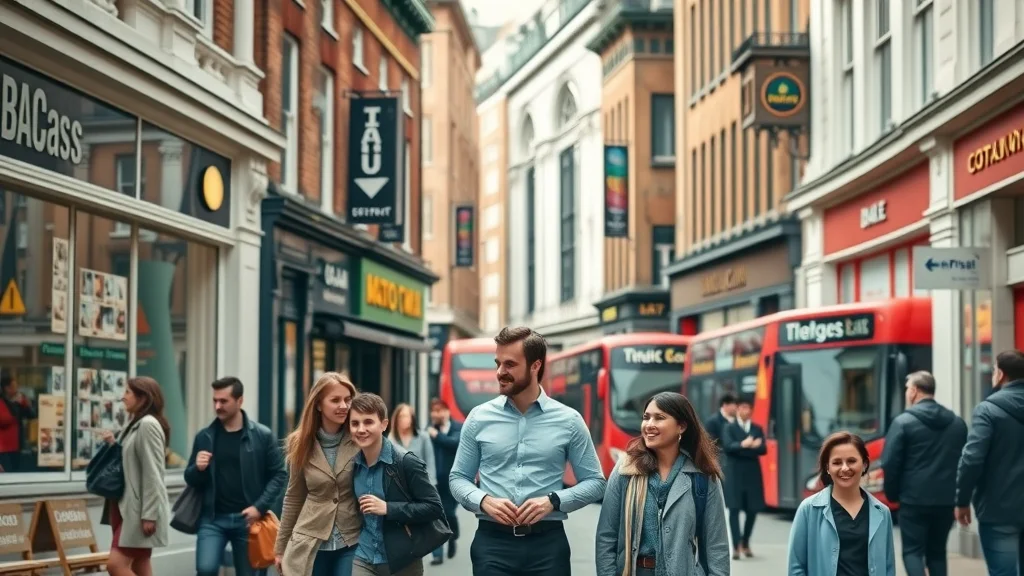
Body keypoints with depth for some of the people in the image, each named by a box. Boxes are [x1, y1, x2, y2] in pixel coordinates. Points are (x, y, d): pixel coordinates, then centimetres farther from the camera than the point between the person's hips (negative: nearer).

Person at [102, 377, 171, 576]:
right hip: (129, 507, 10)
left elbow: (152, 473, -19)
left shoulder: (148, 425, -14)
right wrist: (113, 446, 4)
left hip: (140, 509, -10)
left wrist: (149, 514, -22)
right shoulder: (135, 424, 17)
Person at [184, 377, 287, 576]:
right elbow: (190, 479, 11)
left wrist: (260, 507, -11)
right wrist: (198, 469, -13)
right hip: (213, 518, 1)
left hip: (247, 519, -1)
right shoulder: (204, 437, 4)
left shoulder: (262, 435, -1)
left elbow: (279, 475, 0)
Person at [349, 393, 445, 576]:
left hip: (403, 560, -4)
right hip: (364, 559, 4)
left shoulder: (407, 462, -13)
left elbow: (434, 508, -16)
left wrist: (388, 508, -22)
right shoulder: (353, 464, 3)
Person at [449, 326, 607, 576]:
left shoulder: (569, 420, 2)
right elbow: (458, 478, 10)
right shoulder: (479, 418, 5)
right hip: (492, 541, 1)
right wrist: (484, 500, -11)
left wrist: (553, 501, -12)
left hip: (548, 543, 0)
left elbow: (594, 482, 5)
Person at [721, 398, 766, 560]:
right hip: (735, 474, -3)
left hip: (753, 474, 3)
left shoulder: (757, 429, 12)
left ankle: (745, 543, 23)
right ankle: (736, 546, -8)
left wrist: (748, 447, -19)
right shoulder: (729, 428, 2)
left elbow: (763, 449, -2)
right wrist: (743, 445, -34)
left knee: (752, 510, 6)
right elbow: (728, 446, -15)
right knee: (734, 509, -8)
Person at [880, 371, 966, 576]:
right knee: (937, 552, 14)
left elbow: (890, 463, -10)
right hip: (947, 499, 5)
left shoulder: (903, 422, -8)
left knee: (913, 551, 2)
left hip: (915, 499, -5)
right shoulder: (957, 423, 9)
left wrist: (892, 493, 4)